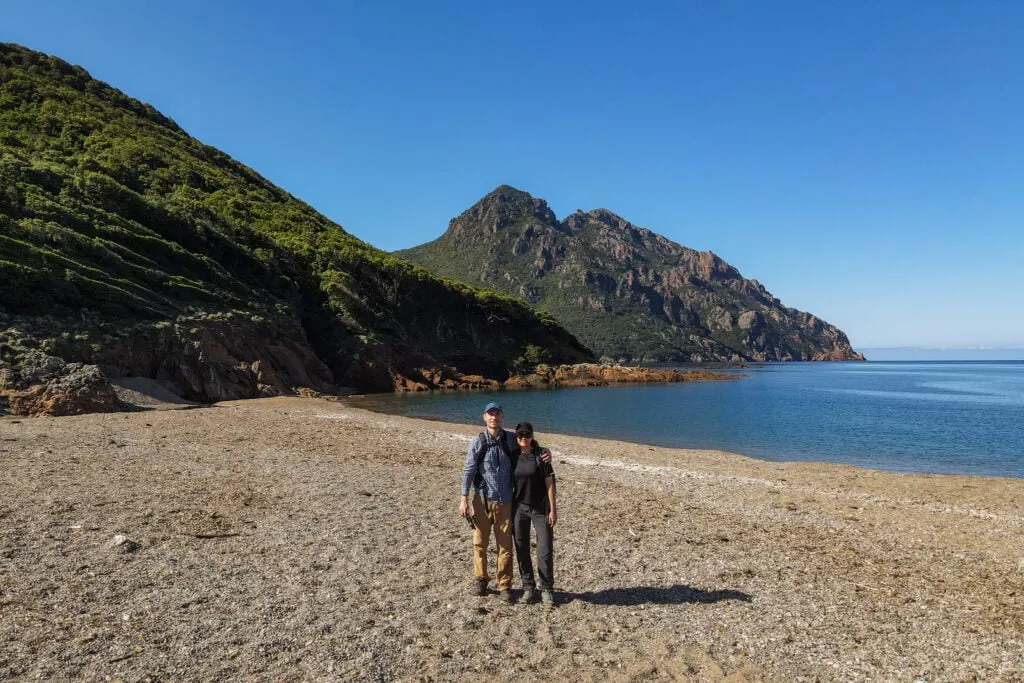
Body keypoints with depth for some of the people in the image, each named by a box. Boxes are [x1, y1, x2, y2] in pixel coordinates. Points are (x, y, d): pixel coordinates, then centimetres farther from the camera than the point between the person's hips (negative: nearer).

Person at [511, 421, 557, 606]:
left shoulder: (541, 455, -7)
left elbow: (550, 483, -6)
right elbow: (510, 483, 7)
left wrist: (553, 509, -9)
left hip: (540, 509, -3)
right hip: (519, 508, 3)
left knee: (545, 550, 0)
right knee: (521, 549, 9)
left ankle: (547, 589, 14)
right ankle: (528, 587, 23)